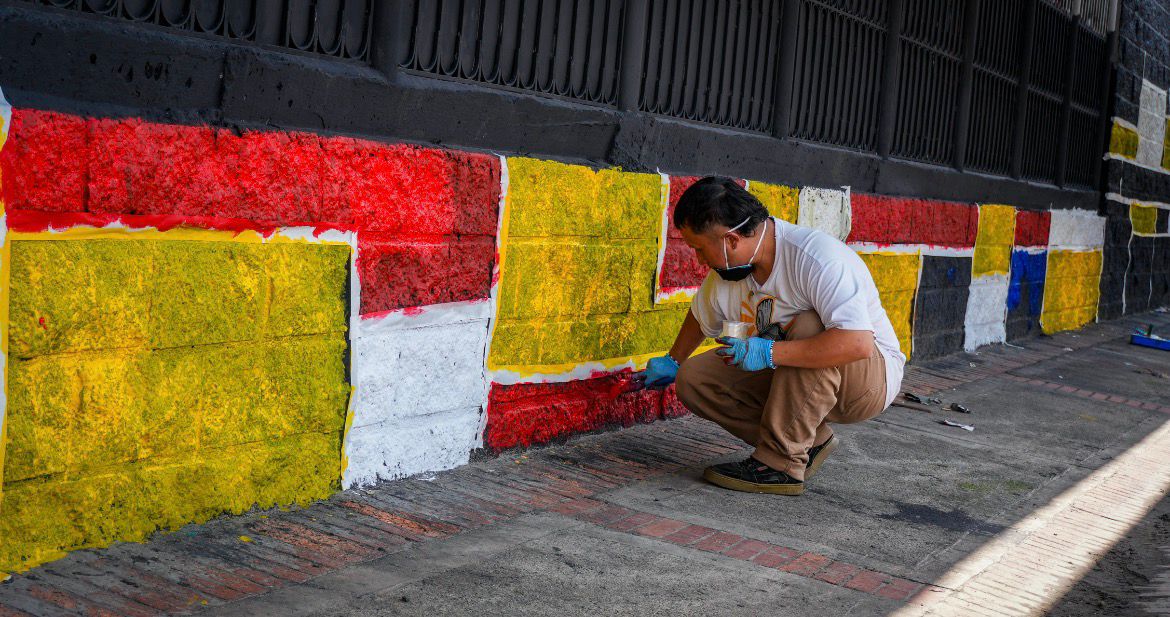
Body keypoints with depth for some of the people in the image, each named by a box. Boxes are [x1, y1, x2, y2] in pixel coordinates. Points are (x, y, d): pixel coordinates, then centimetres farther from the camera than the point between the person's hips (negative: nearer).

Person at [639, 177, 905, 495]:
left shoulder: (818, 257, -31)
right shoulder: (723, 274, -7)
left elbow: (858, 342, -41)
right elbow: (700, 319, 17)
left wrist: (769, 352, -39)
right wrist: (673, 363, 34)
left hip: (874, 377, -7)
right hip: (792, 376, 7)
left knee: (809, 325, -37)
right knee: (693, 378, -8)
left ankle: (781, 464, -27)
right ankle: (808, 442, -1)